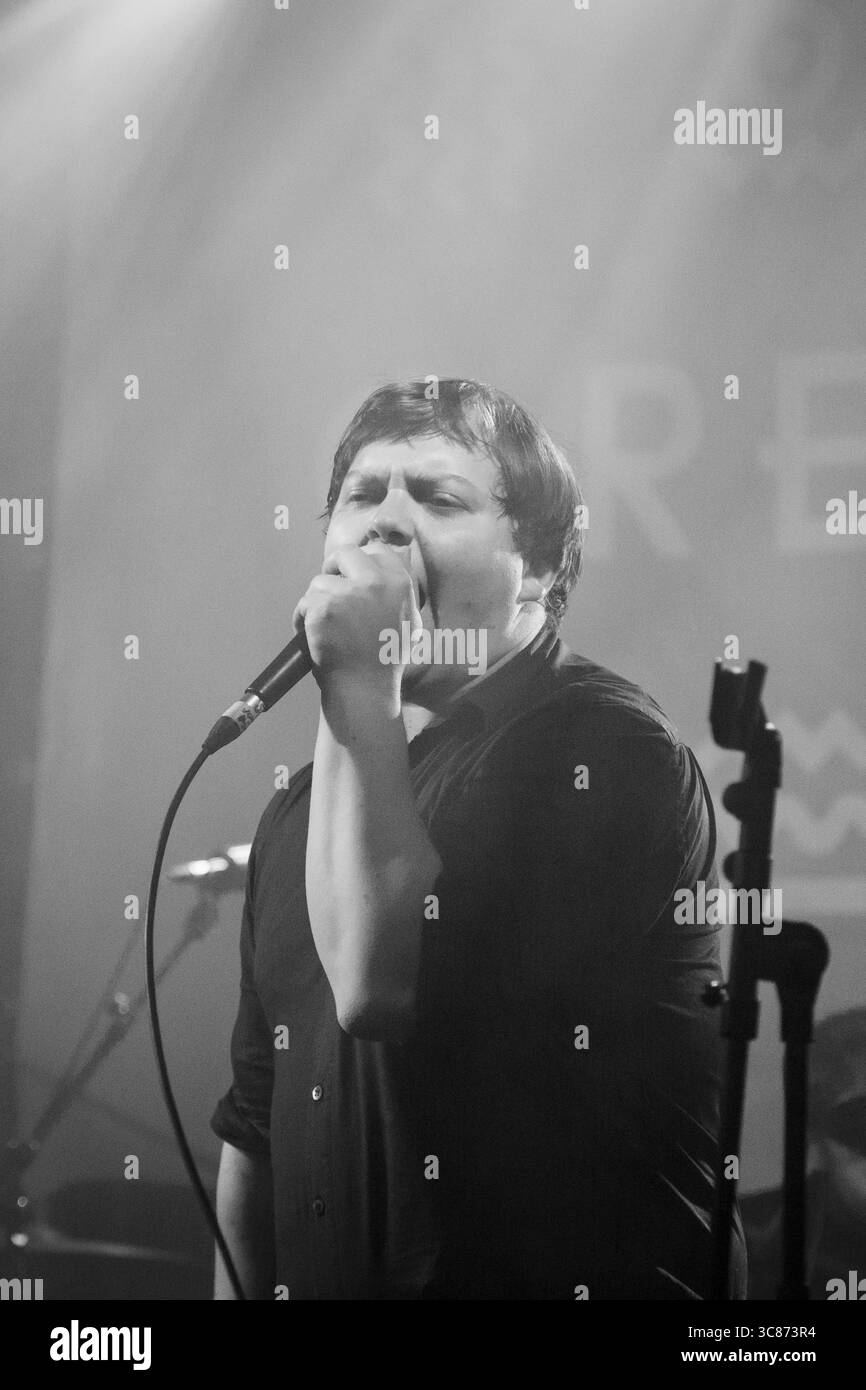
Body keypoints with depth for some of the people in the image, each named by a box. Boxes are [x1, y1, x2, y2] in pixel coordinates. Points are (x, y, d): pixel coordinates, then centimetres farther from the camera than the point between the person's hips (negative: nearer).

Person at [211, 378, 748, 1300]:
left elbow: (377, 981, -26)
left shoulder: (604, 747, -15)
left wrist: (360, 685, -21)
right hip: (325, 1276, 7)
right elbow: (254, 1124, 14)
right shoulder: (301, 807, 10)